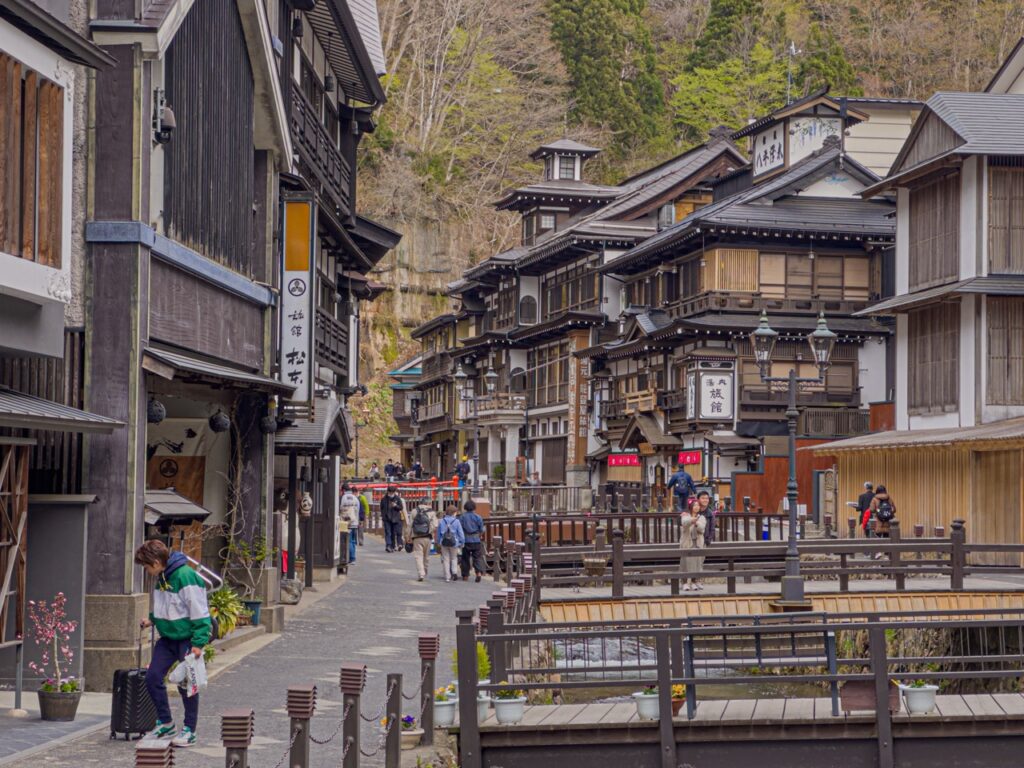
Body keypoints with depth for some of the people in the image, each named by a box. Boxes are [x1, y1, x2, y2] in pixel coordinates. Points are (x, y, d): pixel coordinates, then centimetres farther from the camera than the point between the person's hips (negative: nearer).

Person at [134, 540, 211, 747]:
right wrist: (152, 619, 8)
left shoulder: (185, 576, -22)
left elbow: (199, 612, -20)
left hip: (187, 639, -8)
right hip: (167, 638, 8)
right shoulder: (162, 578, 6)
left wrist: (198, 642, -21)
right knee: (152, 678, 4)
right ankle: (165, 723, 18)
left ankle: (189, 730, 11)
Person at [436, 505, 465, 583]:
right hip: (454, 543, -1)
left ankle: (447, 577, 5)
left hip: (444, 543, 1)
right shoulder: (456, 521, -6)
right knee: (454, 558, 16)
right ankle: (454, 572, -3)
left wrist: (438, 543, 19)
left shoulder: (441, 521, 1)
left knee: (446, 559, 7)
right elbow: (461, 533, -5)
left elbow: (438, 533, 8)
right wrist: (462, 542, 6)